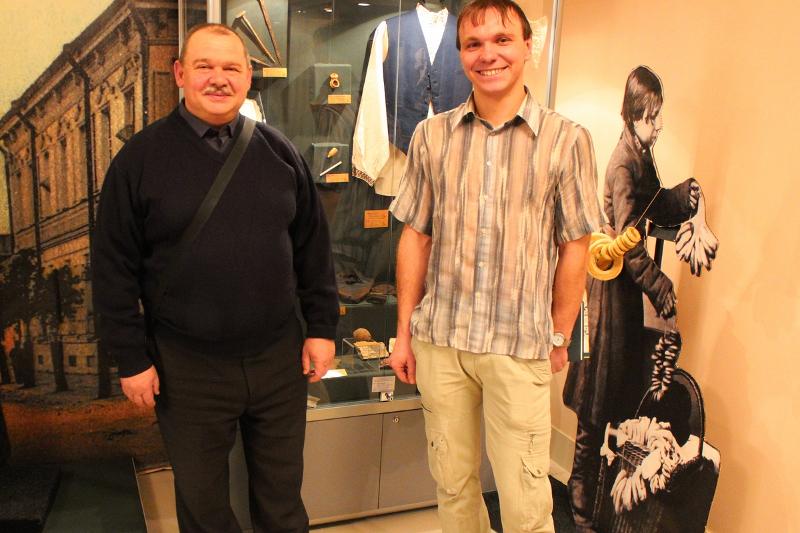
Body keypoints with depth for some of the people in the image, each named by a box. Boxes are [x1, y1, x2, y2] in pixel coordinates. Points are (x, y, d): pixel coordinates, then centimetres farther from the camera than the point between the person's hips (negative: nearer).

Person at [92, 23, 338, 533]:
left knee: (282, 491, 19)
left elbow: (313, 248, 6)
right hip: (188, 366, -2)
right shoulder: (141, 157, -5)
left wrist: (322, 327, 3)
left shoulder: (280, 152, 3)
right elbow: (115, 269, -4)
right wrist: (132, 358, -5)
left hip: (279, 356, 2)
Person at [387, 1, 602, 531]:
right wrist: (404, 333, 6)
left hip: (521, 347, -2)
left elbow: (574, 249, 1)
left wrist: (559, 341, 3)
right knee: (452, 482, 16)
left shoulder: (566, 140, -4)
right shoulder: (432, 135, 3)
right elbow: (415, 238, 6)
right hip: (439, 338, 3)